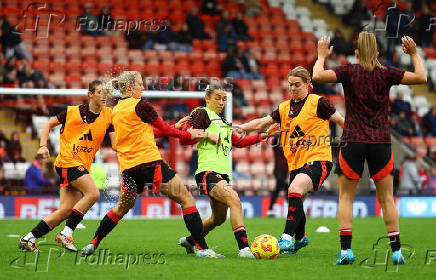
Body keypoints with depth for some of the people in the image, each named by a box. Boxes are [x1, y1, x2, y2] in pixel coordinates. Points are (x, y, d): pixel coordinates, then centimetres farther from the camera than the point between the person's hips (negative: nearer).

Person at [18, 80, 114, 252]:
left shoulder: (108, 115, 6)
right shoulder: (73, 112, -1)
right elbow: (49, 124, 12)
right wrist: (43, 146, 0)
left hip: (83, 166, 5)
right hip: (68, 161, -5)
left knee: (66, 210, -2)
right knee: (93, 193, -24)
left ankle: (29, 238, 6)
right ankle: (66, 233, -17)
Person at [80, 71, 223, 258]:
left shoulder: (115, 111, 15)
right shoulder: (140, 105, -8)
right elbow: (165, 130, -1)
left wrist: (176, 126, 24)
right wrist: (188, 134, 15)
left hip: (128, 167, 7)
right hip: (149, 161, -7)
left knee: (122, 208, 24)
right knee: (186, 199, -1)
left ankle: (93, 244, 21)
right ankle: (201, 248, -8)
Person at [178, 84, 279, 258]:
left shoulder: (221, 121, 25)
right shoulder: (201, 113, 0)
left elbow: (239, 142, 30)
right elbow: (184, 139, -6)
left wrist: (264, 136, 26)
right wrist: (206, 135, -13)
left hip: (223, 173, 9)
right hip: (208, 171, -9)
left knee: (219, 218, 14)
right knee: (234, 200, -28)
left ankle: (190, 241, 36)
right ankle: (244, 247, -36)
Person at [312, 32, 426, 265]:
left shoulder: (349, 71, -4)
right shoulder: (387, 73, 1)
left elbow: (318, 75, -12)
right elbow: (421, 77, 6)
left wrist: (321, 56, 6)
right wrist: (414, 54, 20)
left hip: (353, 141, -1)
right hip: (381, 142, 1)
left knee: (346, 197, 6)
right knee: (386, 199, 8)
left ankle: (346, 250, -5)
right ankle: (396, 251, 3)